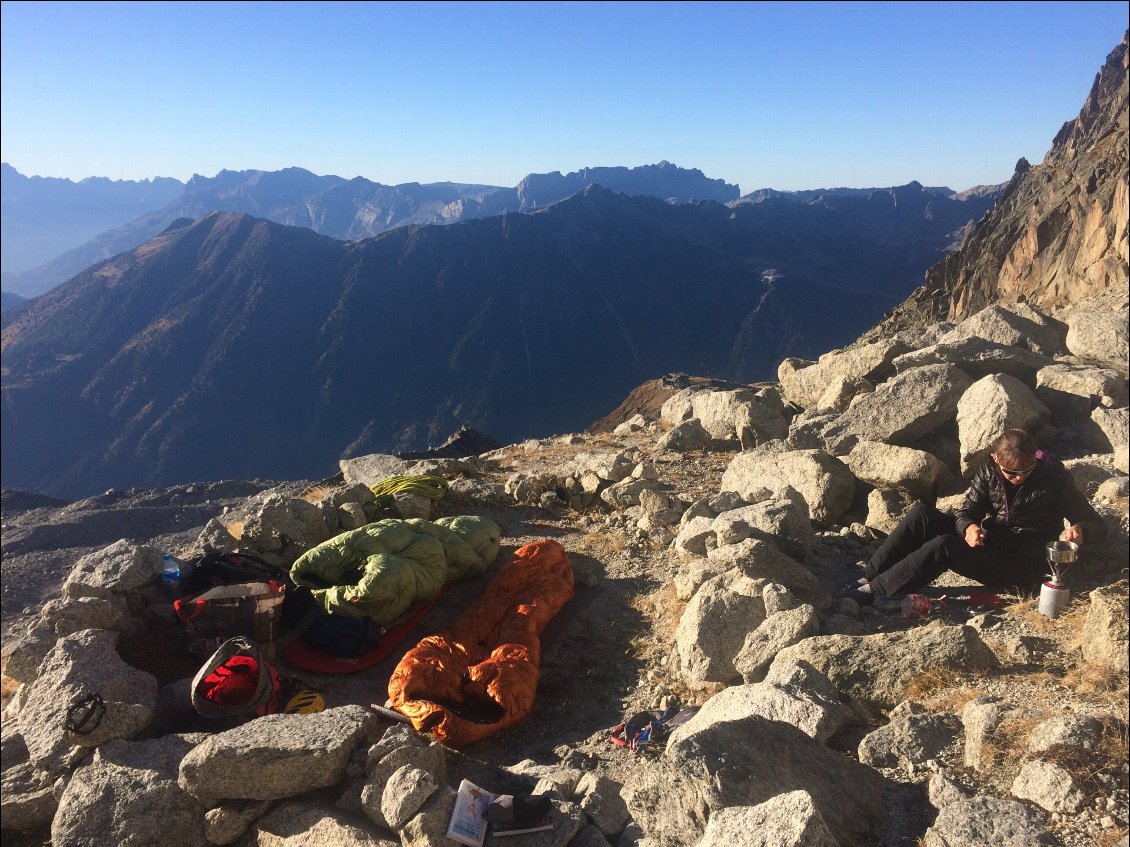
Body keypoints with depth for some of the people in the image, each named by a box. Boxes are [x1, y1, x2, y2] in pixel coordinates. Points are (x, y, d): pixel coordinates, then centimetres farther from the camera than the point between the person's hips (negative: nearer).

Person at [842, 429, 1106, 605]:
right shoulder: (989, 471, -1)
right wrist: (969, 527, -30)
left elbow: (1097, 525, -6)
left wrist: (1080, 530, -31)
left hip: (1024, 569, -5)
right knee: (922, 515, -17)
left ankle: (871, 592, -30)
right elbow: (966, 512, -5)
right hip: (990, 545, 5)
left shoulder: (1054, 478, -11)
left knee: (943, 546, -31)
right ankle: (867, 578, -22)